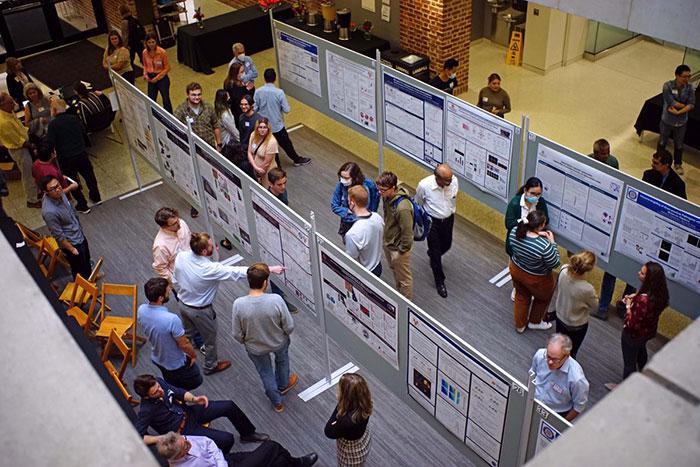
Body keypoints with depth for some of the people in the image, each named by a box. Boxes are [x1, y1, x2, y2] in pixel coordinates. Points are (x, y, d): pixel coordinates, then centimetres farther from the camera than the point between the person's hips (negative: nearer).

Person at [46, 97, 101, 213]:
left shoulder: (53, 124, -15)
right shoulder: (74, 118, -1)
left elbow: (50, 143, -16)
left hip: (66, 158, -4)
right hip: (81, 154, 4)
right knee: (89, 175, 23)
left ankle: (83, 206, 18)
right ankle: (96, 198, 37)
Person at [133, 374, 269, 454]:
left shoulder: (159, 382, -13)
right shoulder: (146, 411, -30)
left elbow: (178, 391, 2)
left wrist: (194, 399, -16)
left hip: (189, 412, 6)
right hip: (183, 430, -6)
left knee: (229, 406, -1)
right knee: (227, 439, -16)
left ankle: (248, 434, 25)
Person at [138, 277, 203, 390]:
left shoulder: (141, 310, -21)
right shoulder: (172, 319, -41)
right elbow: (184, 344, -25)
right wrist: (193, 356, -5)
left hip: (156, 359, 8)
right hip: (176, 364, -7)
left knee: (169, 381, 36)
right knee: (195, 381, 19)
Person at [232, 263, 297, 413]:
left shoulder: (239, 304, -30)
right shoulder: (276, 300, -33)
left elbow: (237, 334, -16)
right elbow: (289, 326, -20)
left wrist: (246, 342, 7)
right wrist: (283, 334, 4)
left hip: (255, 348, 0)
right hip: (279, 343, 0)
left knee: (265, 372, 29)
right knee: (282, 360, 35)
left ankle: (277, 402, 49)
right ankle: (283, 385, 61)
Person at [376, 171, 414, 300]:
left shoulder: (402, 208, -38)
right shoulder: (388, 196, -11)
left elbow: (407, 232, -28)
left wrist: (402, 251, -16)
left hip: (398, 248, -9)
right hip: (388, 242, 9)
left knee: (404, 278, 15)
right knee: (395, 270, 31)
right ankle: (399, 294, 54)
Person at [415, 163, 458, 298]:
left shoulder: (454, 181, -21)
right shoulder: (424, 185, -30)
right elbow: (418, 205, -9)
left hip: (448, 220, 4)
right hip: (432, 221, -4)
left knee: (446, 245, 24)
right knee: (436, 252, 7)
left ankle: (432, 254, 58)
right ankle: (440, 282, 26)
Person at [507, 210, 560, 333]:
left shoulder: (515, 231, -23)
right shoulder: (544, 246, -39)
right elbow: (555, 263, -21)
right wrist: (552, 242, -13)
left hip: (516, 270, 5)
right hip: (536, 279, -5)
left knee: (521, 297, 30)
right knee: (543, 298, 29)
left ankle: (520, 325, 50)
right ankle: (535, 322, 51)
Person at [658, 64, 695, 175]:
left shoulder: (689, 88, -12)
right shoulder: (668, 86, -22)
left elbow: (691, 105, -16)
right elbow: (671, 103, -26)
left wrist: (678, 112, -26)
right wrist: (684, 106, -17)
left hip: (681, 122, 2)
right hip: (667, 120, -2)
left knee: (679, 145, 19)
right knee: (662, 142, 21)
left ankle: (678, 164, 42)